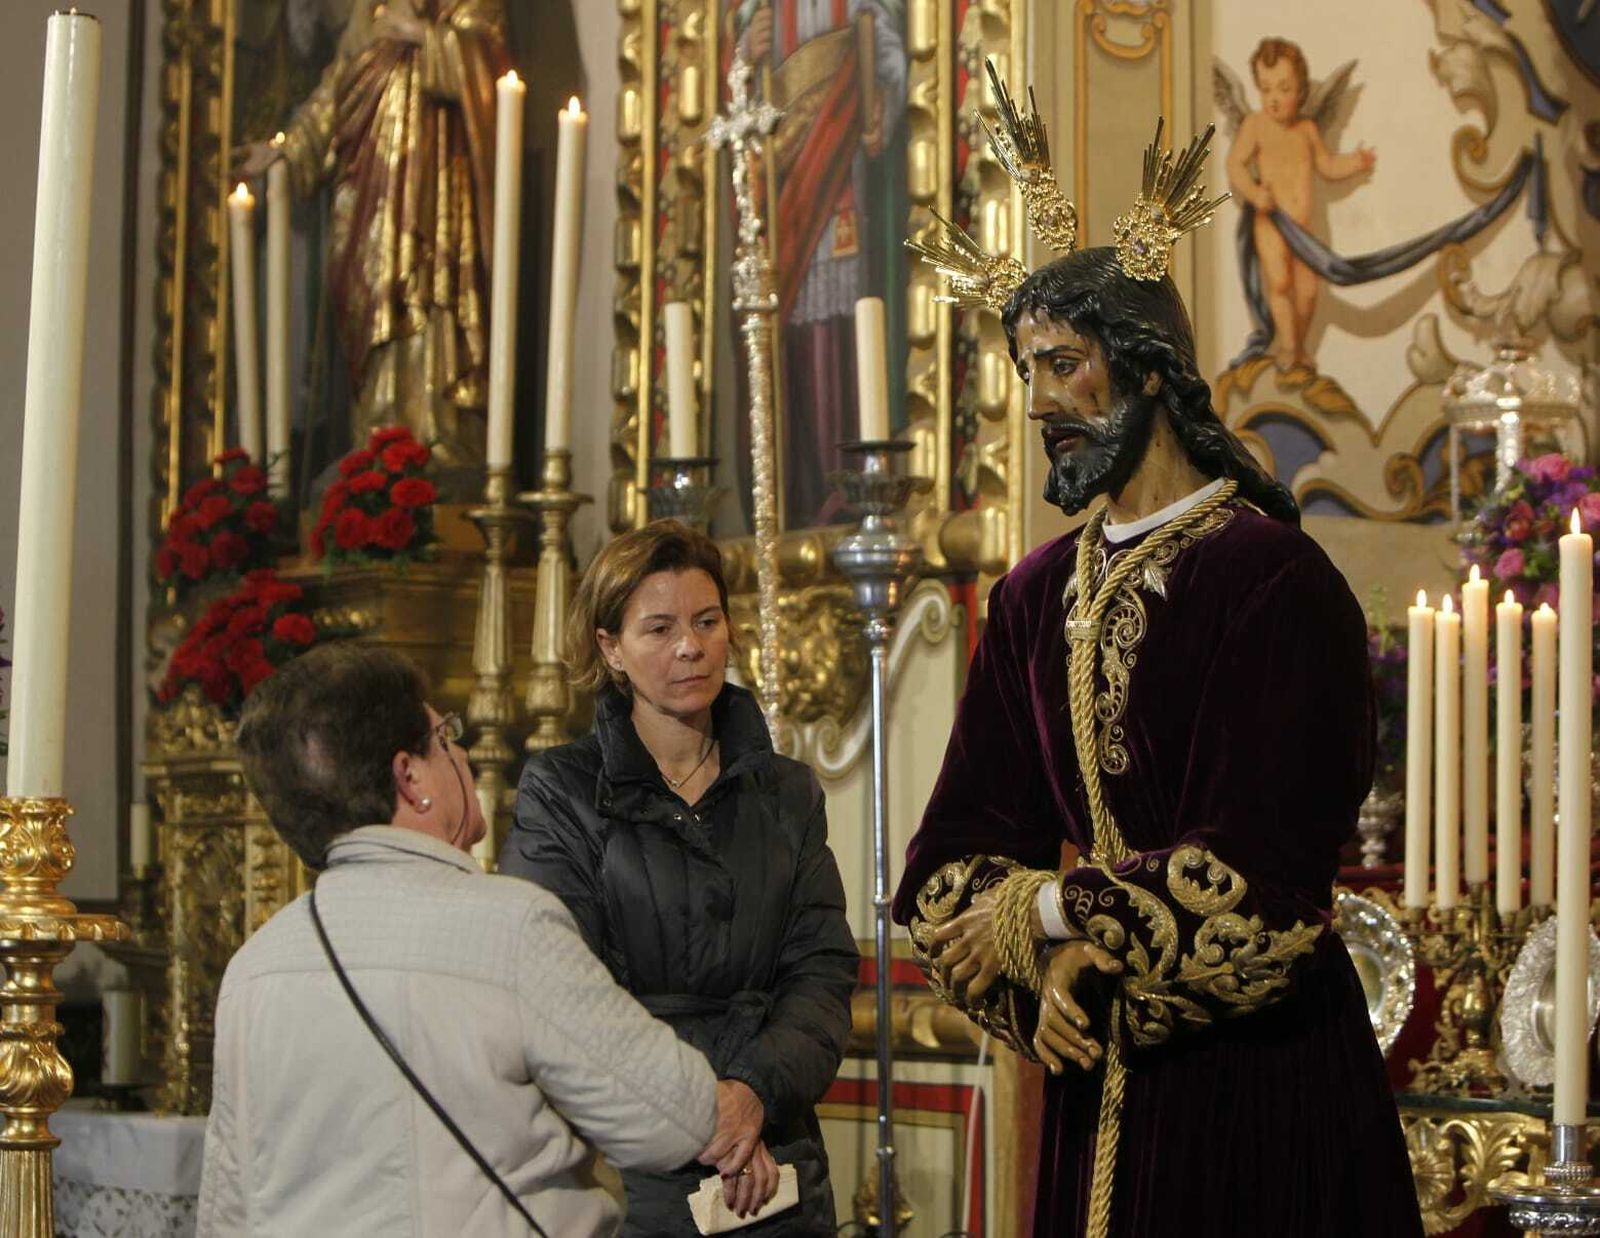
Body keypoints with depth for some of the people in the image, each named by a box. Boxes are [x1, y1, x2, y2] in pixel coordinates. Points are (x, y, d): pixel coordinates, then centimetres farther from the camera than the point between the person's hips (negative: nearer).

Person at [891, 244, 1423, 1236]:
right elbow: (959, 847, 4)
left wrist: (1047, 911, -11)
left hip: (1261, 1078, -5)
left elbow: (1266, 863, -18)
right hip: (1099, 1077, 5)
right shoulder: (1038, 596, 8)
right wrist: (1049, 963, -16)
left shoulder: (1277, 577, -12)